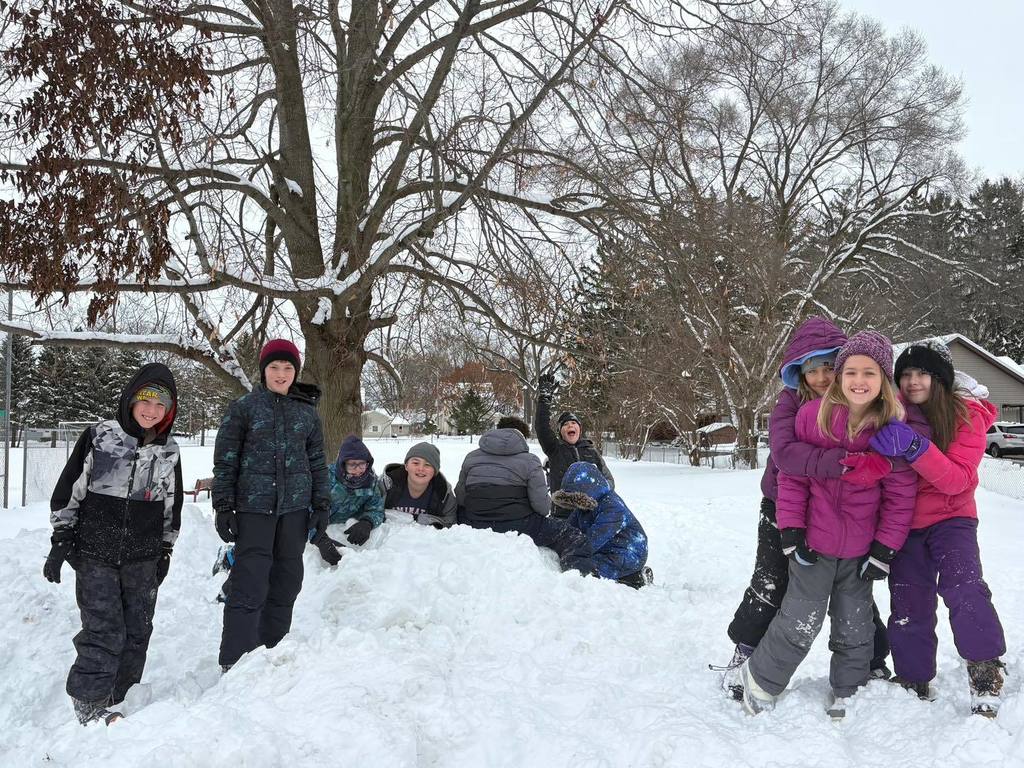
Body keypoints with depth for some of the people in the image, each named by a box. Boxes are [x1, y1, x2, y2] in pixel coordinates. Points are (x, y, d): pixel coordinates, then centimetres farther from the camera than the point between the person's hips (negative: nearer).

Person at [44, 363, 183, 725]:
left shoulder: (169, 452, 5)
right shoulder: (98, 437, -4)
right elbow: (67, 491, -1)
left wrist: (165, 553, 15)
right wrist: (61, 541, -3)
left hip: (142, 559, 4)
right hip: (95, 555, -4)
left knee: (137, 630, 6)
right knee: (105, 630, -9)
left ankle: (112, 698, 21)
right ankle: (88, 700, 4)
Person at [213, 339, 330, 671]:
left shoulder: (307, 411, 9)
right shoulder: (243, 407, -1)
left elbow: (317, 462, 13)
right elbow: (224, 462, 0)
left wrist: (321, 506, 8)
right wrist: (223, 507, -4)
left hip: (295, 508, 4)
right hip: (253, 507, -4)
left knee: (286, 582, 9)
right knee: (249, 586, -8)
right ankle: (234, 662, -2)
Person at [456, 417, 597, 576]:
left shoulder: (471, 457, 7)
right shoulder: (530, 461, -5)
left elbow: (460, 498, 7)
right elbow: (542, 506, -9)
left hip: (476, 527, 4)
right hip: (518, 527, -4)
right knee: (573, 537, 4)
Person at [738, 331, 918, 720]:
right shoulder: (812, 415, -10)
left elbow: (900, 494, -2)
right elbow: (791, 474, -3)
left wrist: (884, 549, -5)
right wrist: (791, 531, -7)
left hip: (860, 550, 2)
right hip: (813, 543, -2)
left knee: (855, 629, 16)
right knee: (801, 623, -1)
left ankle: (846, 695, 35)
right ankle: (760, 680, 21)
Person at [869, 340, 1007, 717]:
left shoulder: (967, 416, -11)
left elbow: (958, 479, -21)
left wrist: (914, 448, -34)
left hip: (950, 519, -3)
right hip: (905, 523, 3)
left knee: (963, 584, -27)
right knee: (908, 607, 6)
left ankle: (986, 672, -11)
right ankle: (913, 685, 23)